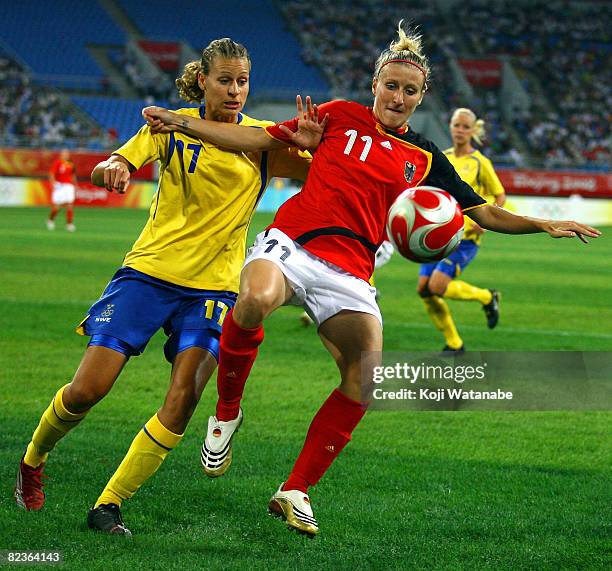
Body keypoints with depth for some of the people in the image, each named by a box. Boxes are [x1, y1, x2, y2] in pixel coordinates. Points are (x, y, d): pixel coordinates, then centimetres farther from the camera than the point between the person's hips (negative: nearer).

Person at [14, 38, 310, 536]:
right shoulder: (173, 126, 1)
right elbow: (109, 167, -2)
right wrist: (112, 169, -27)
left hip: (213, 286, 1)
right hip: (149, 270, -1)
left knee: (181, 405, -15)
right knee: (88, 388, -6)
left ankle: (109, 504, -3)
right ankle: (34, 459, 24)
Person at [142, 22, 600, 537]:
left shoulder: (424, 159, 17)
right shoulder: (340, 116, 11)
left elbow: (485, 213, 20)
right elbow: (258, 140, 11)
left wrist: (545, 225, 7)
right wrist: (181, 122, 4)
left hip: (349, 273, 3)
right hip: (292, 243, -3)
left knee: (364, 380, -14)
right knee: (255, 301, -37)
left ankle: (296, 490, 3)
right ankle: (226, 412, -10)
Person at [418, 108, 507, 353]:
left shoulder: (479, 162, -5)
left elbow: (500, 196, 2)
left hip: (466, 235, -6)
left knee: (437, 286, -20)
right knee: (424, 289, -5)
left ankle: (487, 298, 8)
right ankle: (454, 343, 11)